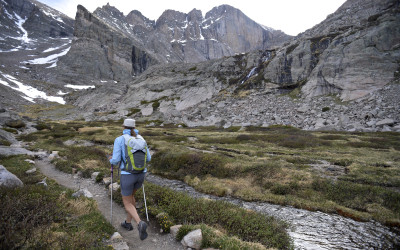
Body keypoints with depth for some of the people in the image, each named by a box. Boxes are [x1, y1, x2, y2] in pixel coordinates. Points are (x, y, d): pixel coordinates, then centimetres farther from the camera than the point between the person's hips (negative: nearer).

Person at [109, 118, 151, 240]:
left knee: (127, 203, 13)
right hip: (141, 174, 5)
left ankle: (140, 223, -12)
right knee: (130, 195, 31)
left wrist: (111, 159, 12)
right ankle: (128, 223, 40)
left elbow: (116, 160, -13)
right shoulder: (141, 139, 4)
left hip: (127, 175, -5)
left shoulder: (119, 140, -9)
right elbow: (148, 158, 4)